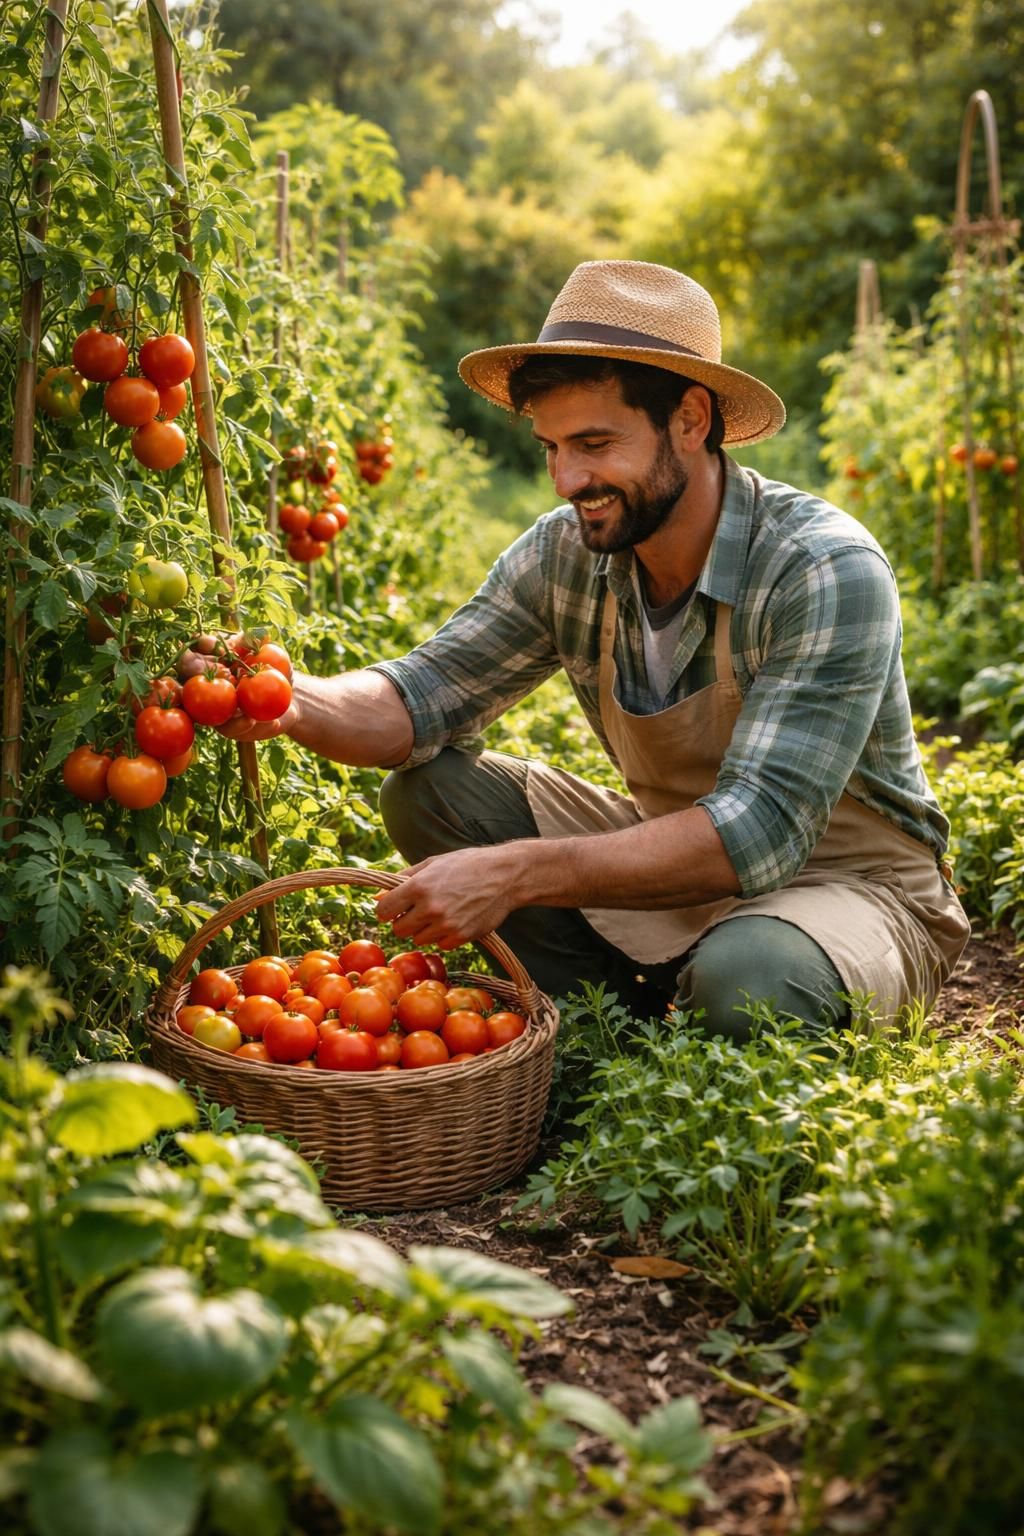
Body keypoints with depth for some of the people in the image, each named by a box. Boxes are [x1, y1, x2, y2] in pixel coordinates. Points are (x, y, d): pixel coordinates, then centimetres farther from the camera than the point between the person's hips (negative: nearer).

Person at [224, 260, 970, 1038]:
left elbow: (759, 829, -34)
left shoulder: (826, 573, -27)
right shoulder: (564, 553, -8)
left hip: (850, 880, -5)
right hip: (677, 859, 6)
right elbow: (422, 700, -6)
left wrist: (514, 874, -42)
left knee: (743, 979, -39)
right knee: (427, 791, -9)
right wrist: (289, 702, -29)